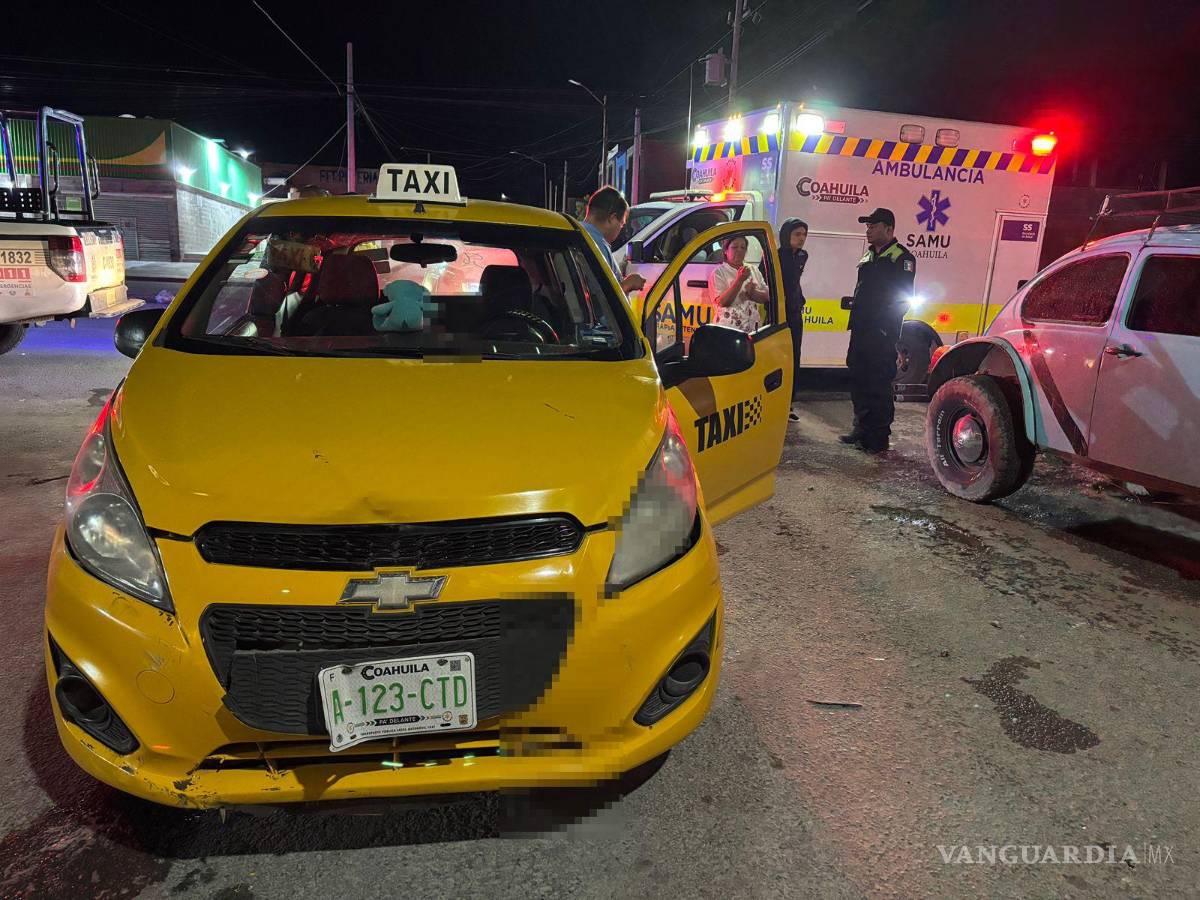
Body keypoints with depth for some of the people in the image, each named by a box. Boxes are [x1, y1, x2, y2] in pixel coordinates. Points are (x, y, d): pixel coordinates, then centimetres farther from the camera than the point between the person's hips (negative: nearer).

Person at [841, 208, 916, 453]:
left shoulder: (902, 258, -5)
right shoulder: (869, 257, 20)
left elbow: (903, 296, -13)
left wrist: (885, 321, -18)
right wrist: (855, 305, 12)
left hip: (882, 333, -8)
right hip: (861, 329, 9)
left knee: (879, 385, -5)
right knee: (858, 380, 13)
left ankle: (878, 438, 0)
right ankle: (862, 429, 24)